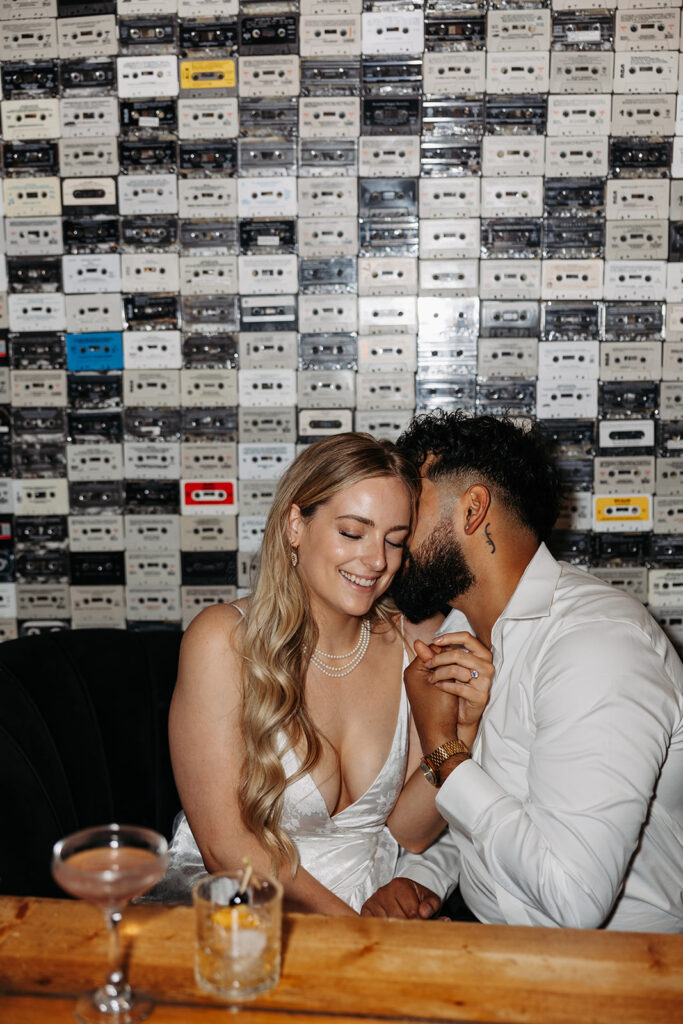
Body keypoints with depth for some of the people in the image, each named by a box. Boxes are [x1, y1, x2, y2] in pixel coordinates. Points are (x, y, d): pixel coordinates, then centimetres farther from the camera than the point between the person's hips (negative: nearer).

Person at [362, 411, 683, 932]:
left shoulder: (600, 641, -22)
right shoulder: (459, 628, 7)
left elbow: (574, 896, -28)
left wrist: (442, 747, -18)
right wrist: (421, 876, -3)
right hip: (493, 946, 7)